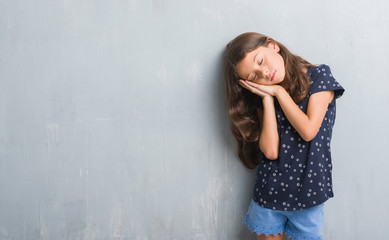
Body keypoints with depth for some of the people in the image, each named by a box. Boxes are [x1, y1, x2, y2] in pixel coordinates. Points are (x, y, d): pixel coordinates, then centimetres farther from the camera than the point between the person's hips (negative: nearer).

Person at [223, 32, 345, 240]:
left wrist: (279, 91, -11)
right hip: (269, 190, 2)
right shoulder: (264, 94, 0)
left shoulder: (319, 76, -5)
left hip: (308, 189, -2)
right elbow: (270, 151, -13)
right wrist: (267, 98, -12)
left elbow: (308, 131, -17)